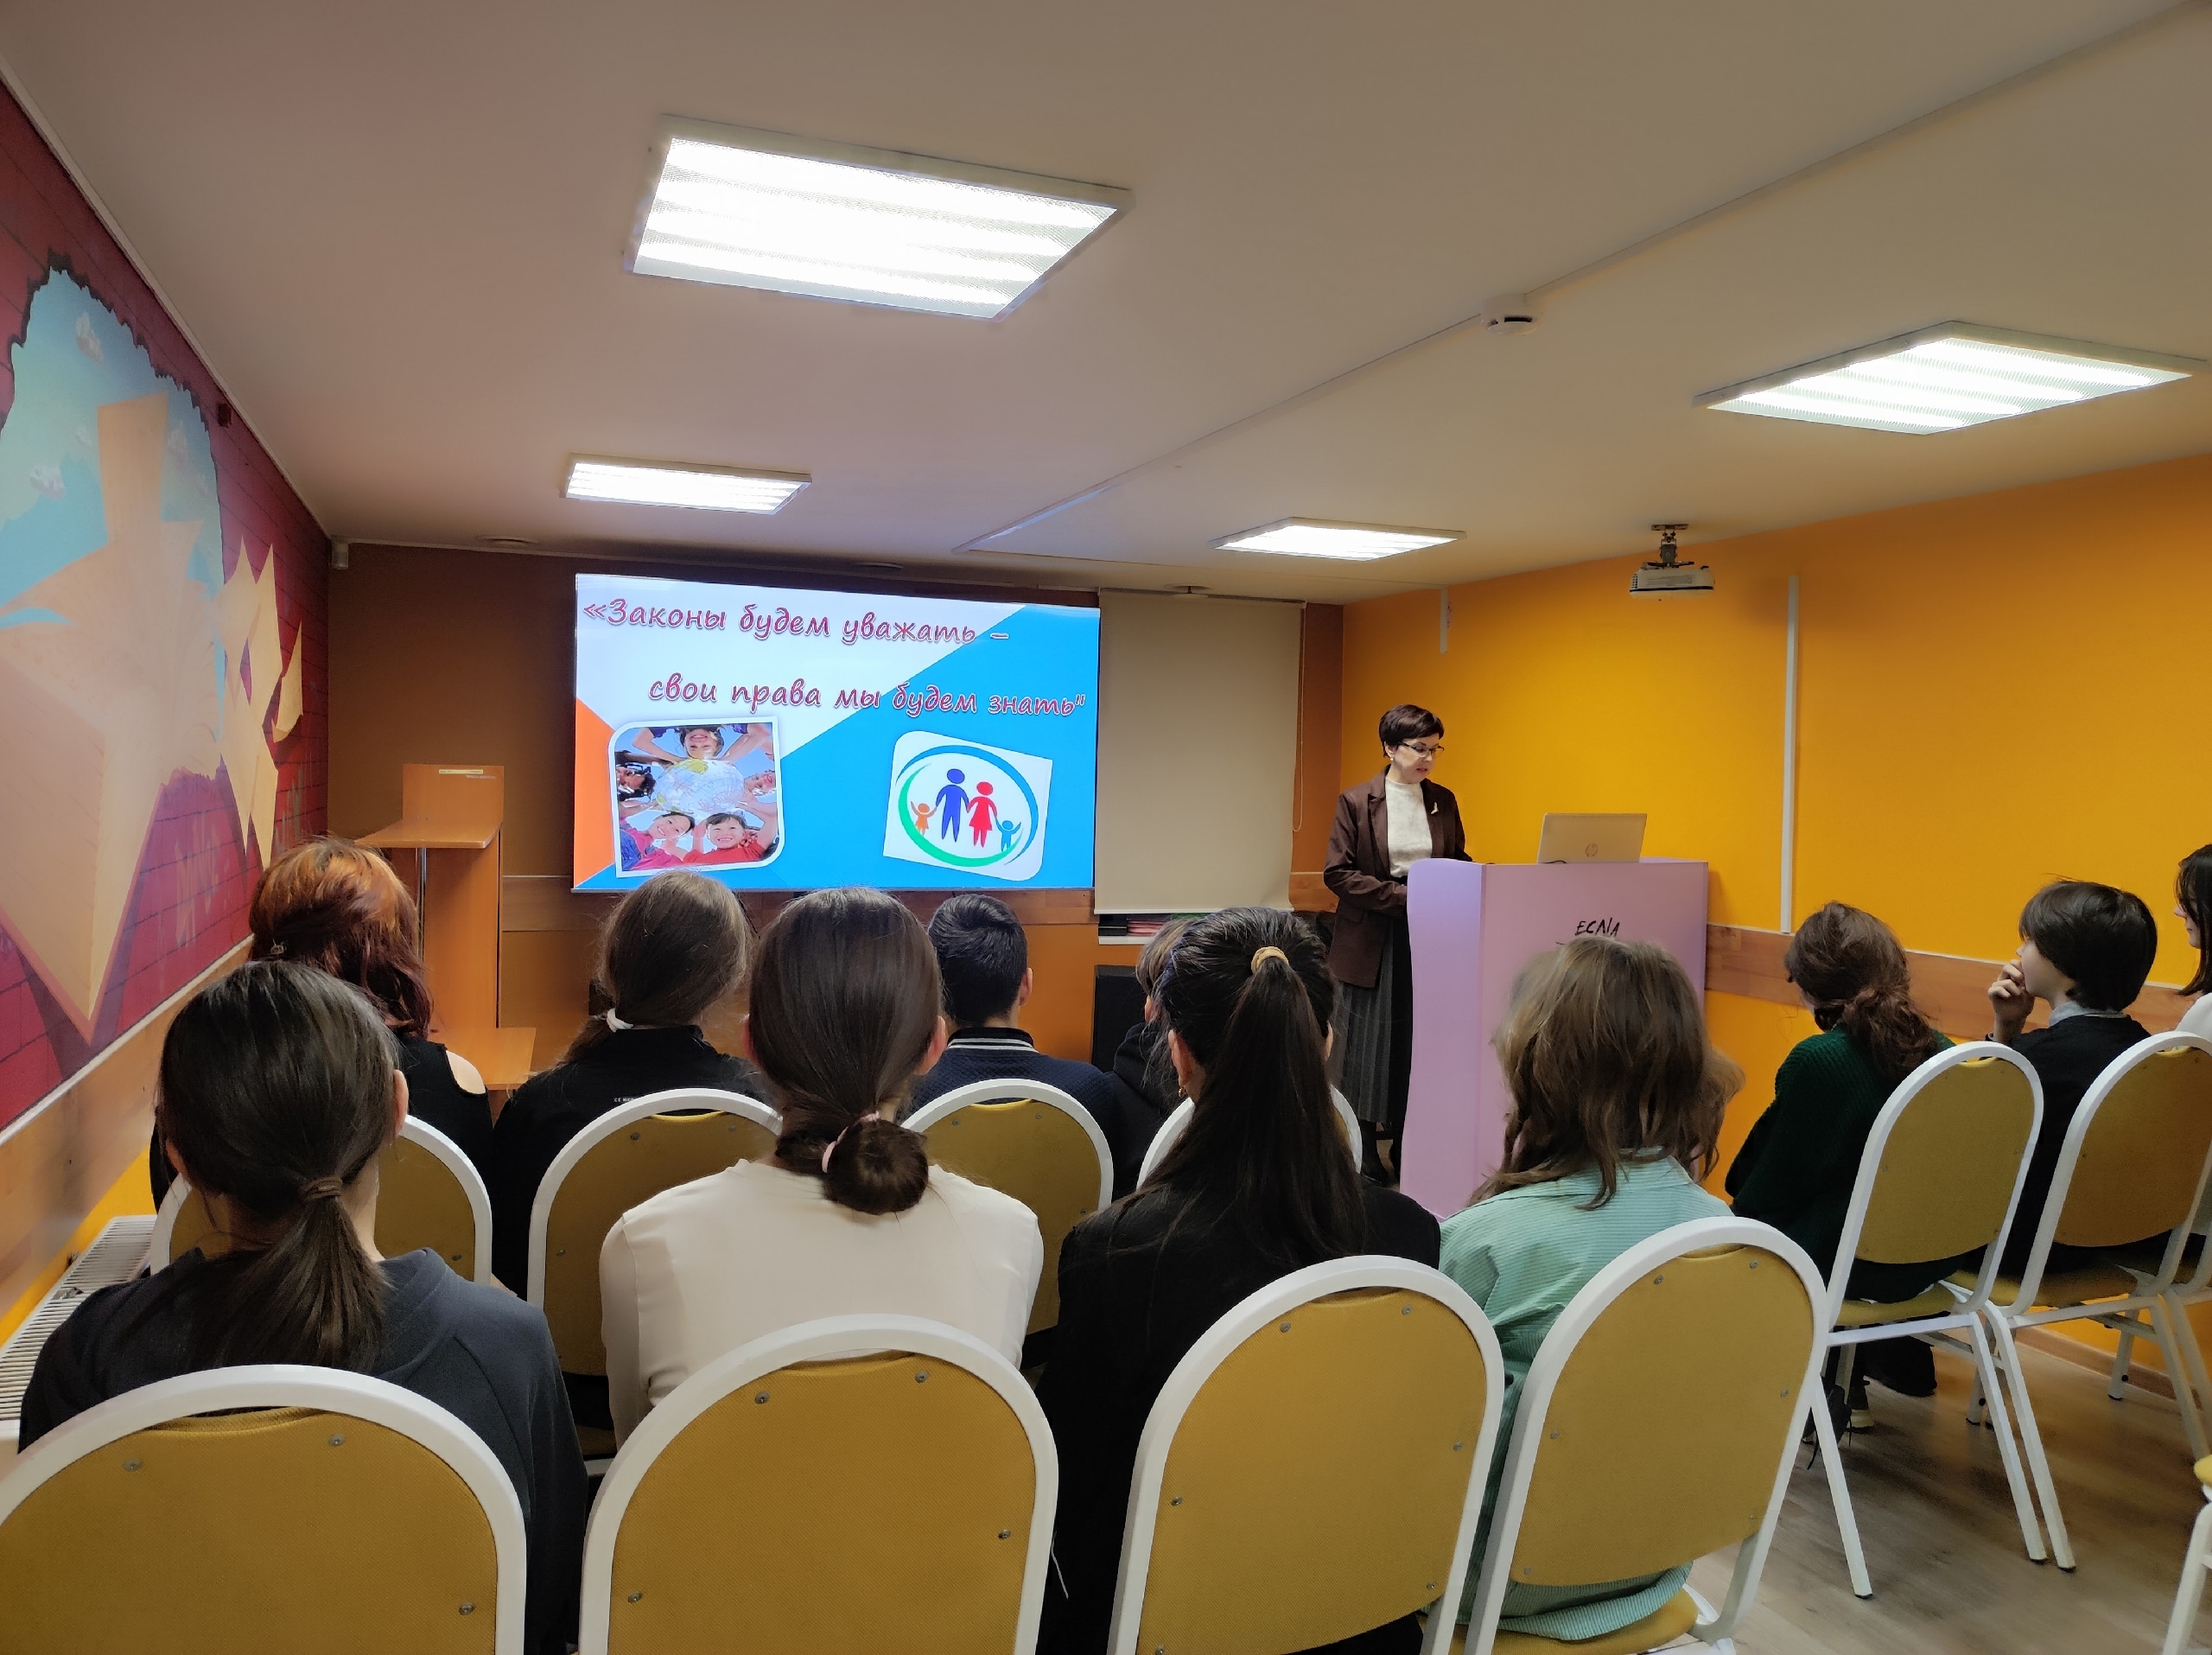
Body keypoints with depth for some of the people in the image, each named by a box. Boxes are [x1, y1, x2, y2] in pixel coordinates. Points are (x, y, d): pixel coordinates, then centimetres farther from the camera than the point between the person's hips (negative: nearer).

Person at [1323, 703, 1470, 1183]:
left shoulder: (1443, 801, 8)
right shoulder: (1356, 801, -5)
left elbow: (1460, 863, 16)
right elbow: (1337, 873, -9)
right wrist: (1401, 897, -16)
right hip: (1373, 943, -4)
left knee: (1421, 1044, 4)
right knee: (1369, 1046, 0)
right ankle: (1364, 1154, 11)